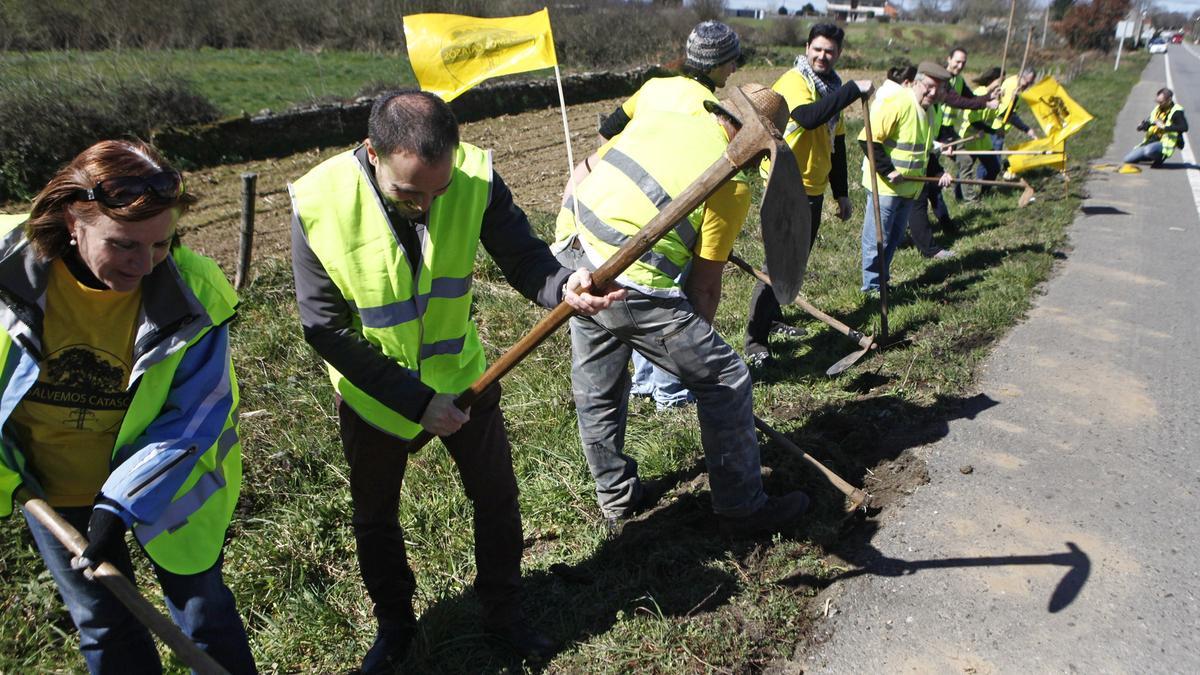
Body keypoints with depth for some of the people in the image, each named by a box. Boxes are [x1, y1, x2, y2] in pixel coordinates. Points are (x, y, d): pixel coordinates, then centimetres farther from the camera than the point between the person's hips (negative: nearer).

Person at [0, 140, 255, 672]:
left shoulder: (192, 294, -25)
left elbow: (192, 418, -21)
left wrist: (123, 503, -28)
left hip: (162, 483, -2)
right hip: (48, 485, 2)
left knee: (204, 613, 15)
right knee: (103, 628, 21)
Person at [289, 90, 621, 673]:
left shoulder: (475, 176, -25)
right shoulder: (319, 203, -28)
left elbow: (523, 257, -21)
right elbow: (325, 328, -22)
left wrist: (564, 289, -46)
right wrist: (416, 401, -24)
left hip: (460, 376, 1)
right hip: (373, 393, 0)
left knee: (497, 499, 14)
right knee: (374, 516, 20)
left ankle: (503, 612, 41)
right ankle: (393, 622, 47)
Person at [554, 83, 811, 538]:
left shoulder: (657, 117, 11)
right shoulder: (731, 184, -6)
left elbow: (592, 164, 21)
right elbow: (704, 284, -3)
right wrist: (696, 339, 11)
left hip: (573, 259, 8)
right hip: (634, 288, -8)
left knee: (596, 392, 22)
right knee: (725, 381, 7)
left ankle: (616, 499, 40)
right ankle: (742, 508, 19)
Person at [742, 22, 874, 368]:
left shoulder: (832, 88, 13)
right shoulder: (793, 81, -13)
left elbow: (836, 142, 19)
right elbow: (808, 117, -34)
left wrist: (841, 192, 19)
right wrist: (854, 90, -29)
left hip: (814, 188, 9)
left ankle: (772, 318, 30)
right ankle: (755, 341, -9)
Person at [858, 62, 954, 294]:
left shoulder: (927, 110, 12)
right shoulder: (897, 103, -18)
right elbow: (868, 140, -23)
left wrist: (938, 172, 11)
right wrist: (888, 171, -23)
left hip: (909, 187, 9)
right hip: (884, 187, -9)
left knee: (894, 237, 16)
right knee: (877, 239, -1)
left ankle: (880, 281, 28)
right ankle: (872, 286, 11)